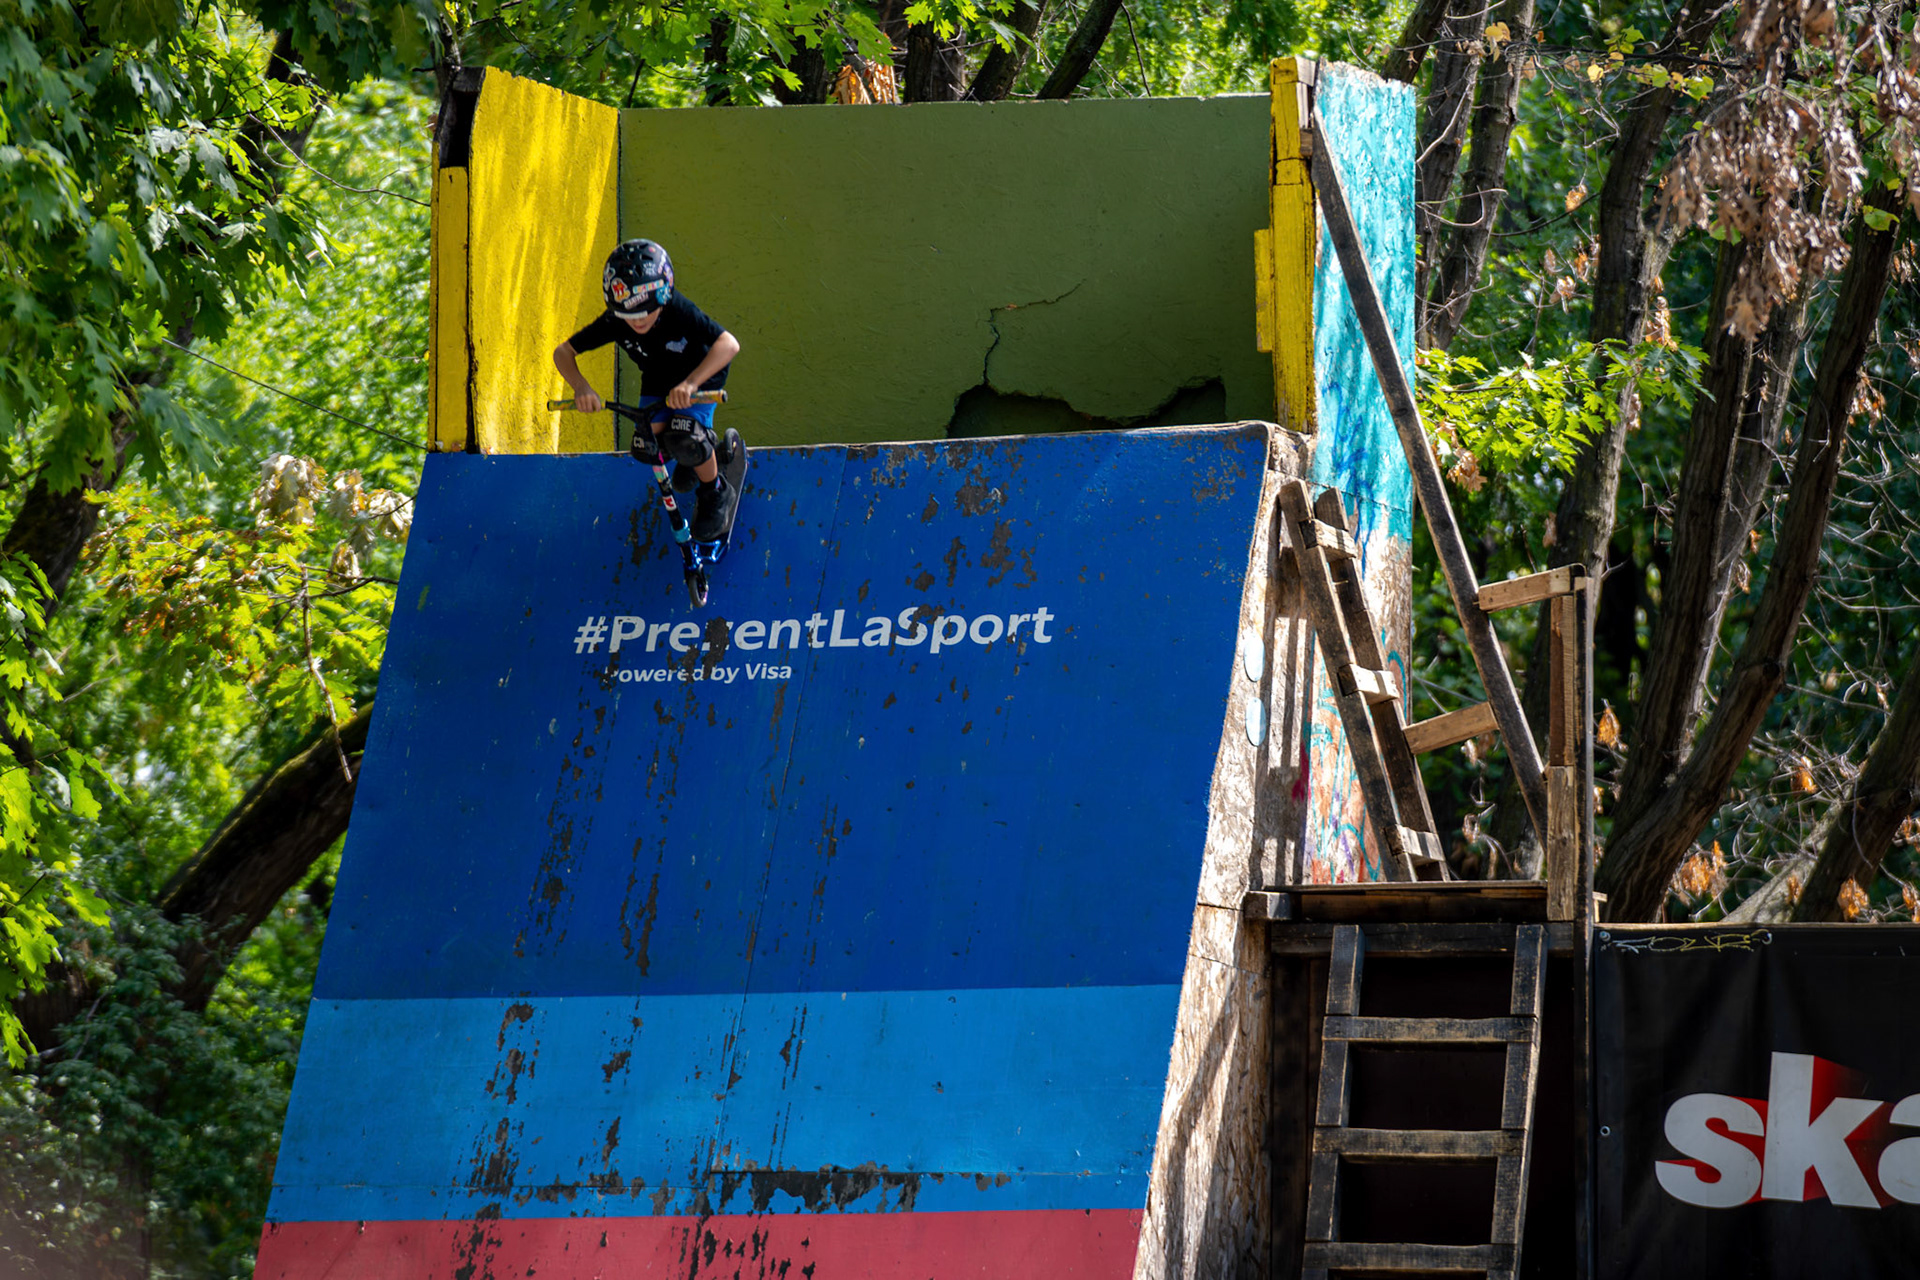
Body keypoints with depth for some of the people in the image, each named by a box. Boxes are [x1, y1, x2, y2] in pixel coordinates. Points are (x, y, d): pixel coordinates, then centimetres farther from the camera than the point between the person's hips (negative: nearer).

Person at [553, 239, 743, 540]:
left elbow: (728, 344, -49)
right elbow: (563, 352, -20)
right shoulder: (613, 323, -28)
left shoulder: (679, 312, -38)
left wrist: (690, 384, -63)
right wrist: (581, 388, -41)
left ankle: (716, 494, 3)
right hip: (658, 379, 5)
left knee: (683, 441, -27)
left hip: (701, 375, -5)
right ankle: (705, 446, 23)